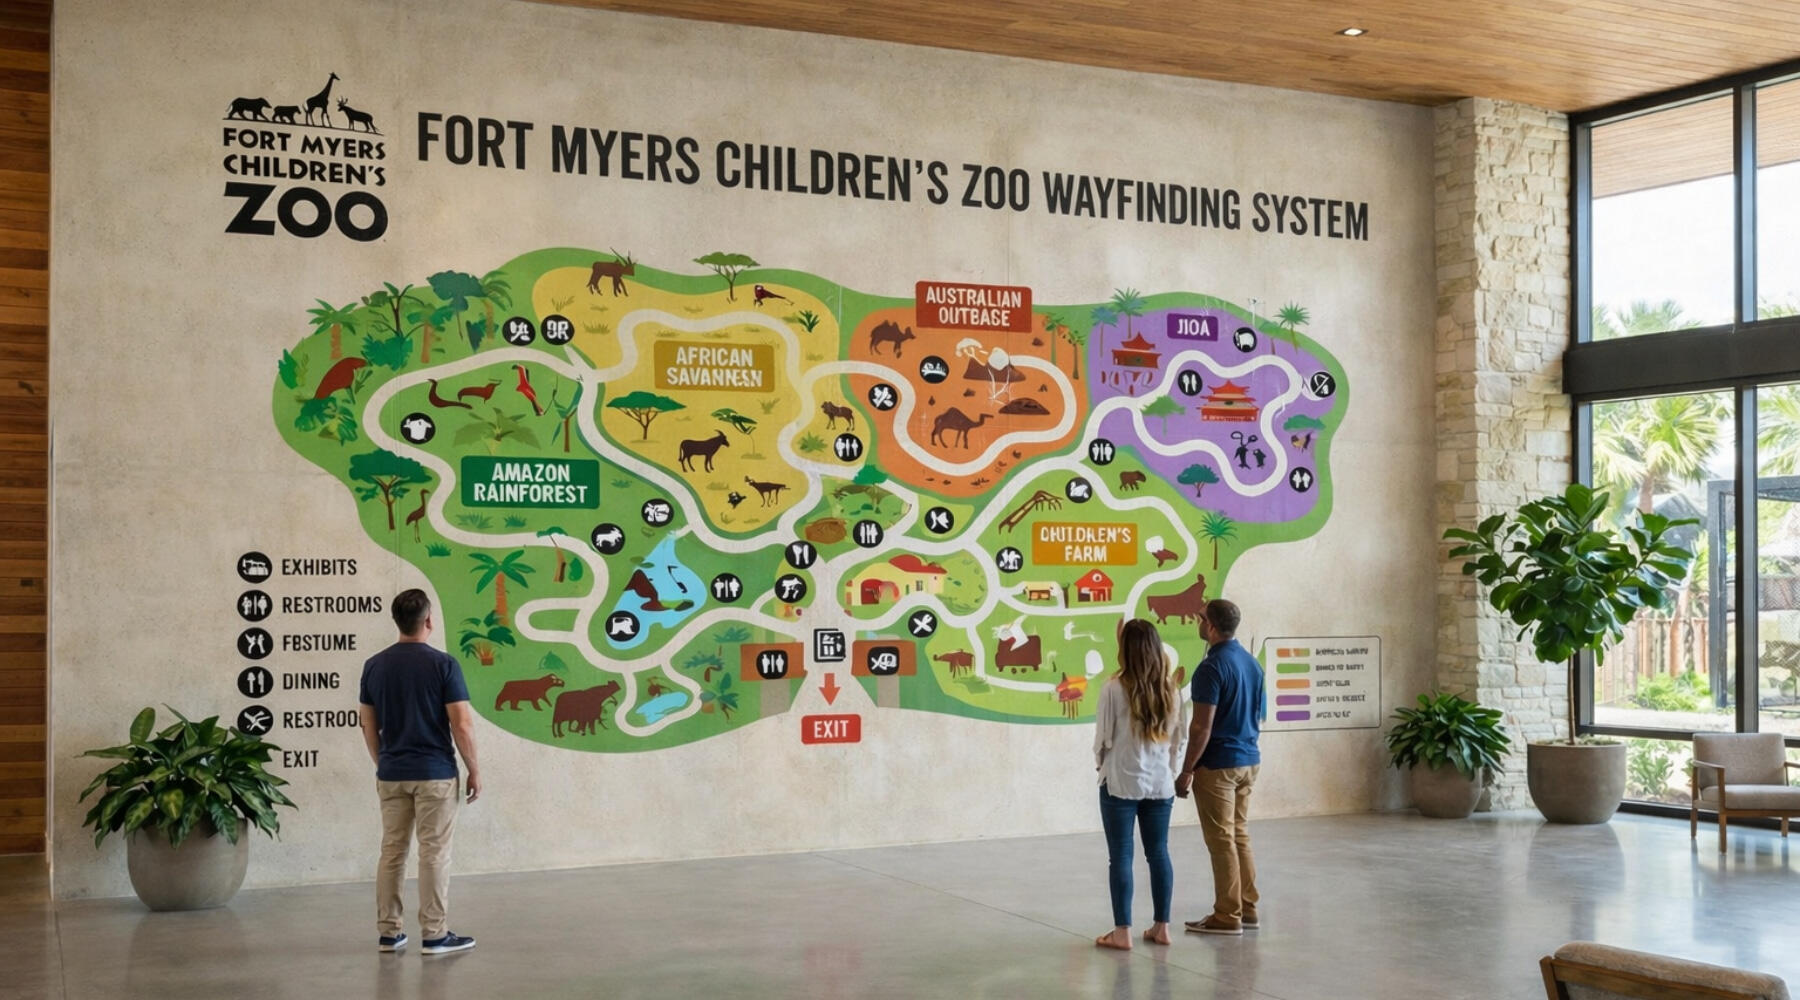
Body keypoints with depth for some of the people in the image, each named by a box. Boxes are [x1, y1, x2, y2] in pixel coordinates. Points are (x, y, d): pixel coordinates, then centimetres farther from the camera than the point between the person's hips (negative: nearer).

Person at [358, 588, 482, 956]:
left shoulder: (374, 665, 2)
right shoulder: (443, 663, -13)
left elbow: (368, 724, 8)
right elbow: (462, 725, -14)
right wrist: (474, 769, -3)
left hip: (391, 774, 5)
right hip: (435, 773, -5)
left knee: (391, 852, 10)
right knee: (434, 854, 0)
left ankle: (388, 932, 13)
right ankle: (434, 935, 2)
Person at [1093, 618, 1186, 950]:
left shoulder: (1114, 689, -14)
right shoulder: (1171, 690, 0)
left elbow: (1103, 738, -7)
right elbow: (1177, 738, 8)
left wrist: (1101, 763, 13)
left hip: (1121, 783, -4)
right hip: (1160, 783, 4)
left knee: (1121, 856, 1)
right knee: (1159, 853, 12)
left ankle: (1122, 931, 4)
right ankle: (1161, 926, 17)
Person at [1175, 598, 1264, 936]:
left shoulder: (1212, 667, -18)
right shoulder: (1252, 662, 8)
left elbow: (1202, 727, -19)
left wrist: (1186, 771, -13)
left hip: (1218, 765, -8)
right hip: (1249, 760, 8)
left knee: (1221, 839, -2)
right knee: (1240, 835, 15)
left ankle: (1228, 916, 2)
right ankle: (1247, 909, 18)